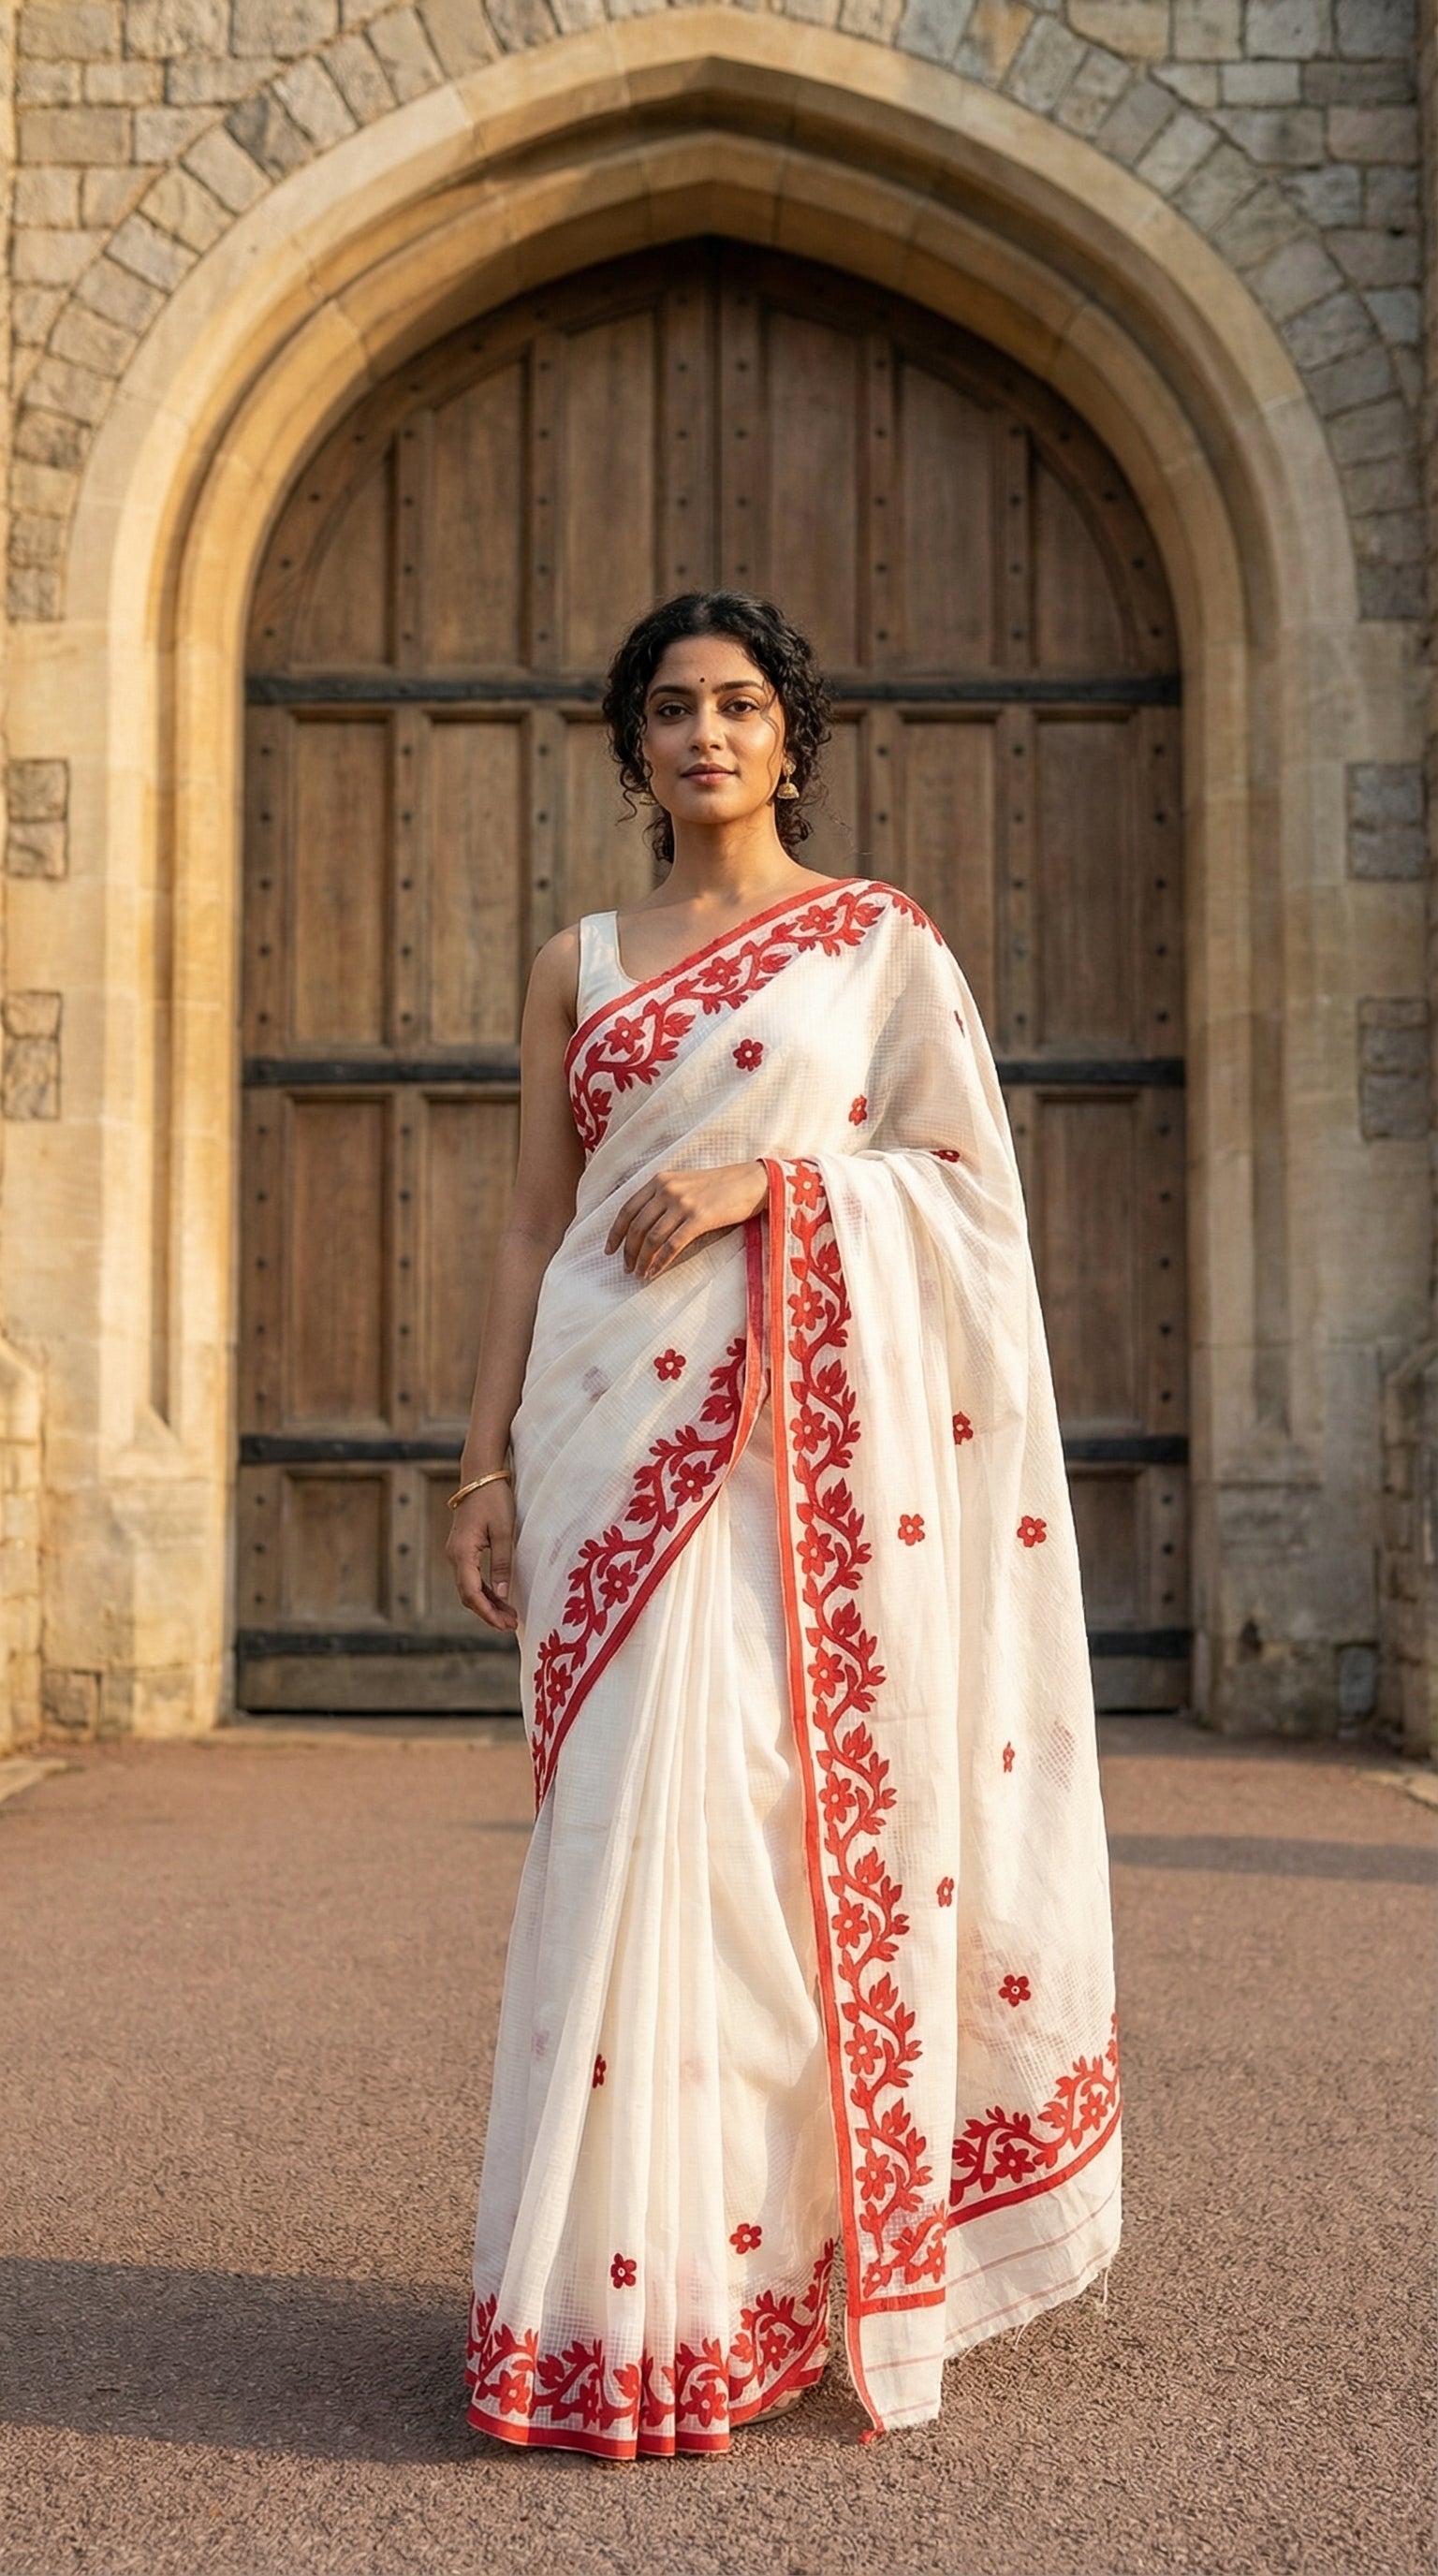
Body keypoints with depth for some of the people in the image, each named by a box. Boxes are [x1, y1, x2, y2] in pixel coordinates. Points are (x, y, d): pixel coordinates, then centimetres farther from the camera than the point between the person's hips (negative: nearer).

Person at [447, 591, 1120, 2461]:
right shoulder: (578, 965, 15)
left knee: (782, 1806, -5)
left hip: (808, 1419, -2)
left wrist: (771, 1180, -11)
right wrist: (487, 1462, 6)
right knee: (637, 1813, -1)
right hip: (621, 1425, 2)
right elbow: (534, 1224, 12)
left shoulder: (882, 938, 9)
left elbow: (968, 1172, 4)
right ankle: (635, 2288, 9)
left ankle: (763, 2259, 10)